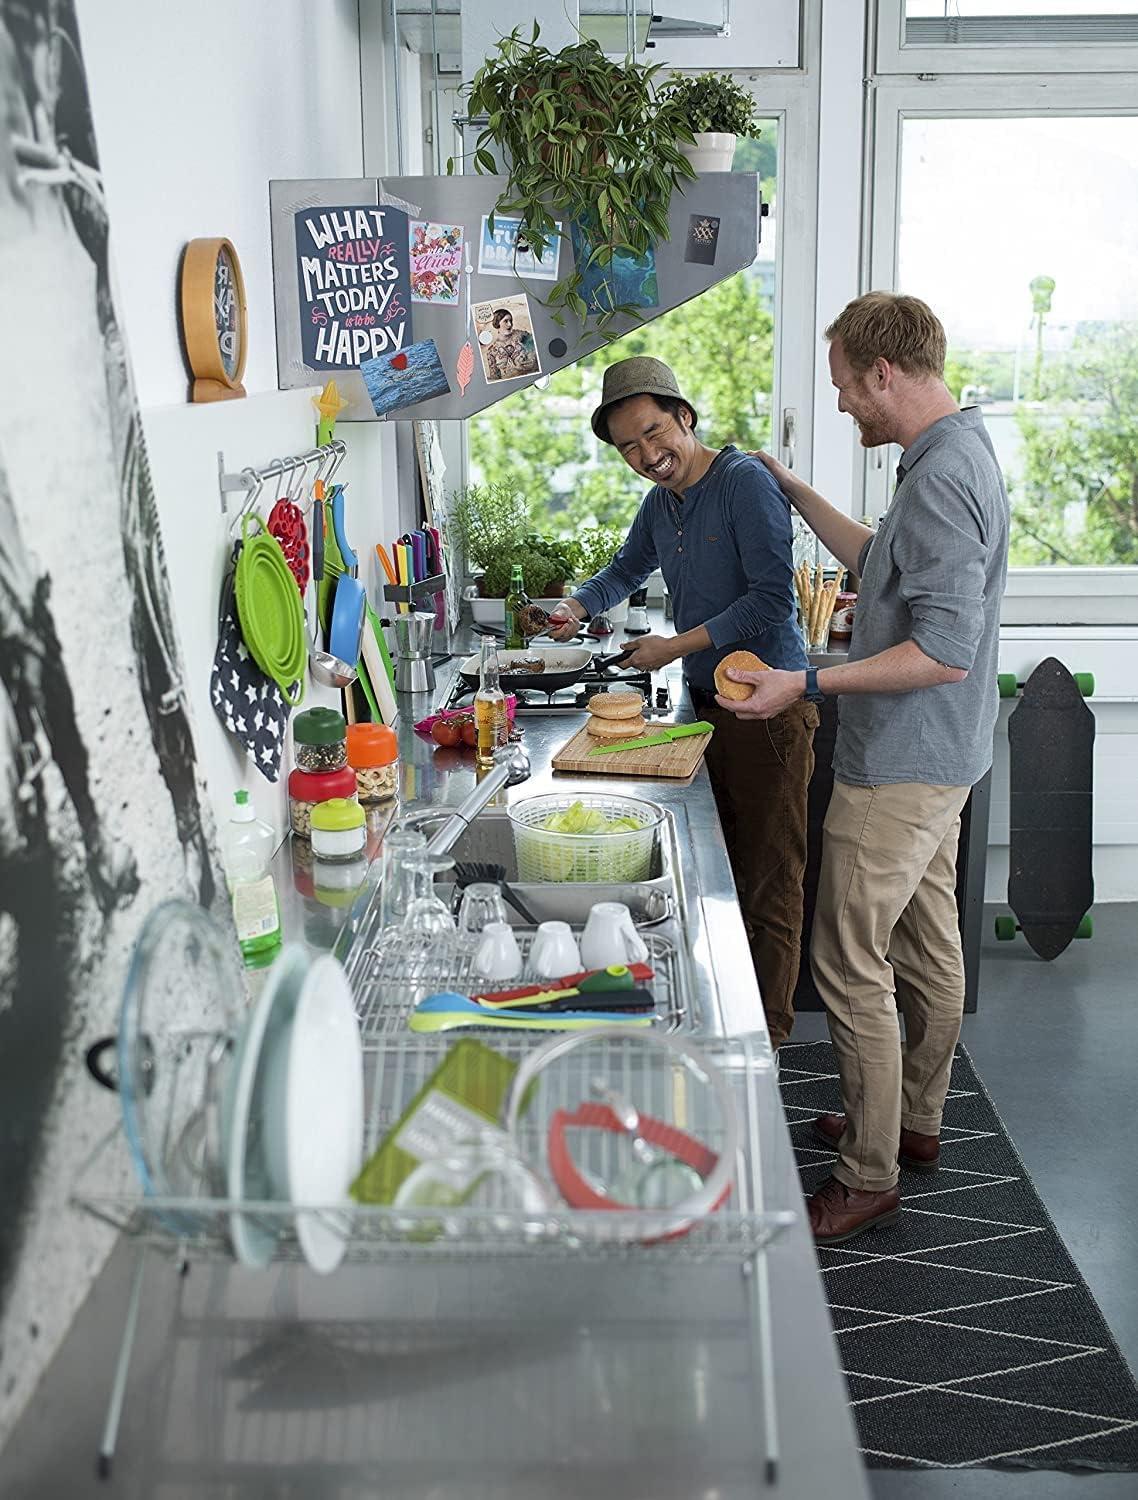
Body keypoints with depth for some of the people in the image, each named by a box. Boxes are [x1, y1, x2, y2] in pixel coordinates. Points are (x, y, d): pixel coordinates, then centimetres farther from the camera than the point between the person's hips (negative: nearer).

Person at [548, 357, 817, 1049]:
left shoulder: (745, 481, -13)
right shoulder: (661, 503, 12)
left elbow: (772, 599, -19)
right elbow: (627, 570, 34)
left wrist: (679, 646, -15)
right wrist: (578, 608, 21)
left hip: (768, 706, -8)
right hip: (710, 701, 8)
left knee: (769, 887, 0)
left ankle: (768, 1037, 11)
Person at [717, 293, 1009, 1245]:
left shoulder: (942, 478, -23)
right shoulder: (960, 454, 11)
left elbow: (946, 653, -28)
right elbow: (880, 562, 25)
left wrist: (806, 685, -25)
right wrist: (794, 492, 23)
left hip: (899, 769, -11)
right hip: (934, 758, 11)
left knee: (852, 968, -4)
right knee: (928, 947, 20)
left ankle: (868, 1177, 8)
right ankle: (915, 1123, 36)